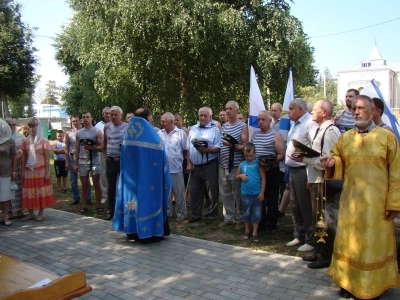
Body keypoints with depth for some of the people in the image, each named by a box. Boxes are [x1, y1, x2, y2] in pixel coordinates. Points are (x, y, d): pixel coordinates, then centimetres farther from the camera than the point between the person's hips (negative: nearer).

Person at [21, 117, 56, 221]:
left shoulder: (44, 141, -5)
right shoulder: (25, 141, 5)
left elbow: (47, 158, -5)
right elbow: (24, 157, 7)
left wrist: (47, 172, -10)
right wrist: (23, 171, 2)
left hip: (41, 170, -3)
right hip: (29, 171, 3)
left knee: (41, 191, 3)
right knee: (29, 192, 7)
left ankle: (41, 213, 13)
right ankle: (30, 213, 18)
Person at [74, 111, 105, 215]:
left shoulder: (97, 131, -1)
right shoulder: (79, 132, 9)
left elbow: (101, 147, -5)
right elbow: (76, 149, 11)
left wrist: (91, 147, -21)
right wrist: (75, 163, 5)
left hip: (94, 161, -3)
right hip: (82, 162, 3)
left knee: (96, 184, 2)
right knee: (84, 185, 8)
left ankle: (99, 206, 9)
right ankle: (85, 207, 16)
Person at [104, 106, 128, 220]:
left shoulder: (127, 127, -6)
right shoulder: (107, 127, 7)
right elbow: (105, 143, 17)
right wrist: (108, 151, 12)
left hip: (123, 160, -4)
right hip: (110, 160, 4)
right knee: (111, 187, 11)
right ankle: (111, 211, 22)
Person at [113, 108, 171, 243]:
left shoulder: (128, 134, 2)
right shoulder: (152, 135, -11)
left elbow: (123, 158, 9)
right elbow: (161, 158, -8)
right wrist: (163, 174, 5)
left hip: (131, 175, 5)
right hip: (148, 176, -5)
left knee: (133, 195, 12)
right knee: (148, 197, 4)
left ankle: (133, 231, 20)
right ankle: (150, 232, 10)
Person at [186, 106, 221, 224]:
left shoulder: (215, 130, -3)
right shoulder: (193, 129, 12)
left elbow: (218, 148, -12)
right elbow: (188, 148, 11)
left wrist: (205, 150, -26)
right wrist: (189, 163, 3)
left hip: (209, 166, -5)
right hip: (195, 166, 5)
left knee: (212, 192, 3)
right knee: (194, 191, 12)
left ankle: (211, 215, 16)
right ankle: (196, 214, 25)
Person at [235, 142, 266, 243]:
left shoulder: (258, 163, -3)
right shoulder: (242, 164, 3)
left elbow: (263, 178, -4)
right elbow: (236, 177, 14)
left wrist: (262, 192, -9)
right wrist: (241, 176, -9)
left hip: (257, 193, -2)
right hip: (245, 194, 2)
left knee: (256, 214, 5)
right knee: (246, 213, 13)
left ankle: (255, 233, 15)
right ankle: (246, 231, 28)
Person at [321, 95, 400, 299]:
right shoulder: (345, 138, 6)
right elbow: (338, 161, 15)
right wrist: (332, 162, -10)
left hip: (377, 202, -3)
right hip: (351, 200, 3)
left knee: (374, 244, 7)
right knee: (349, 242, 9)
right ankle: (349, 282, 24)